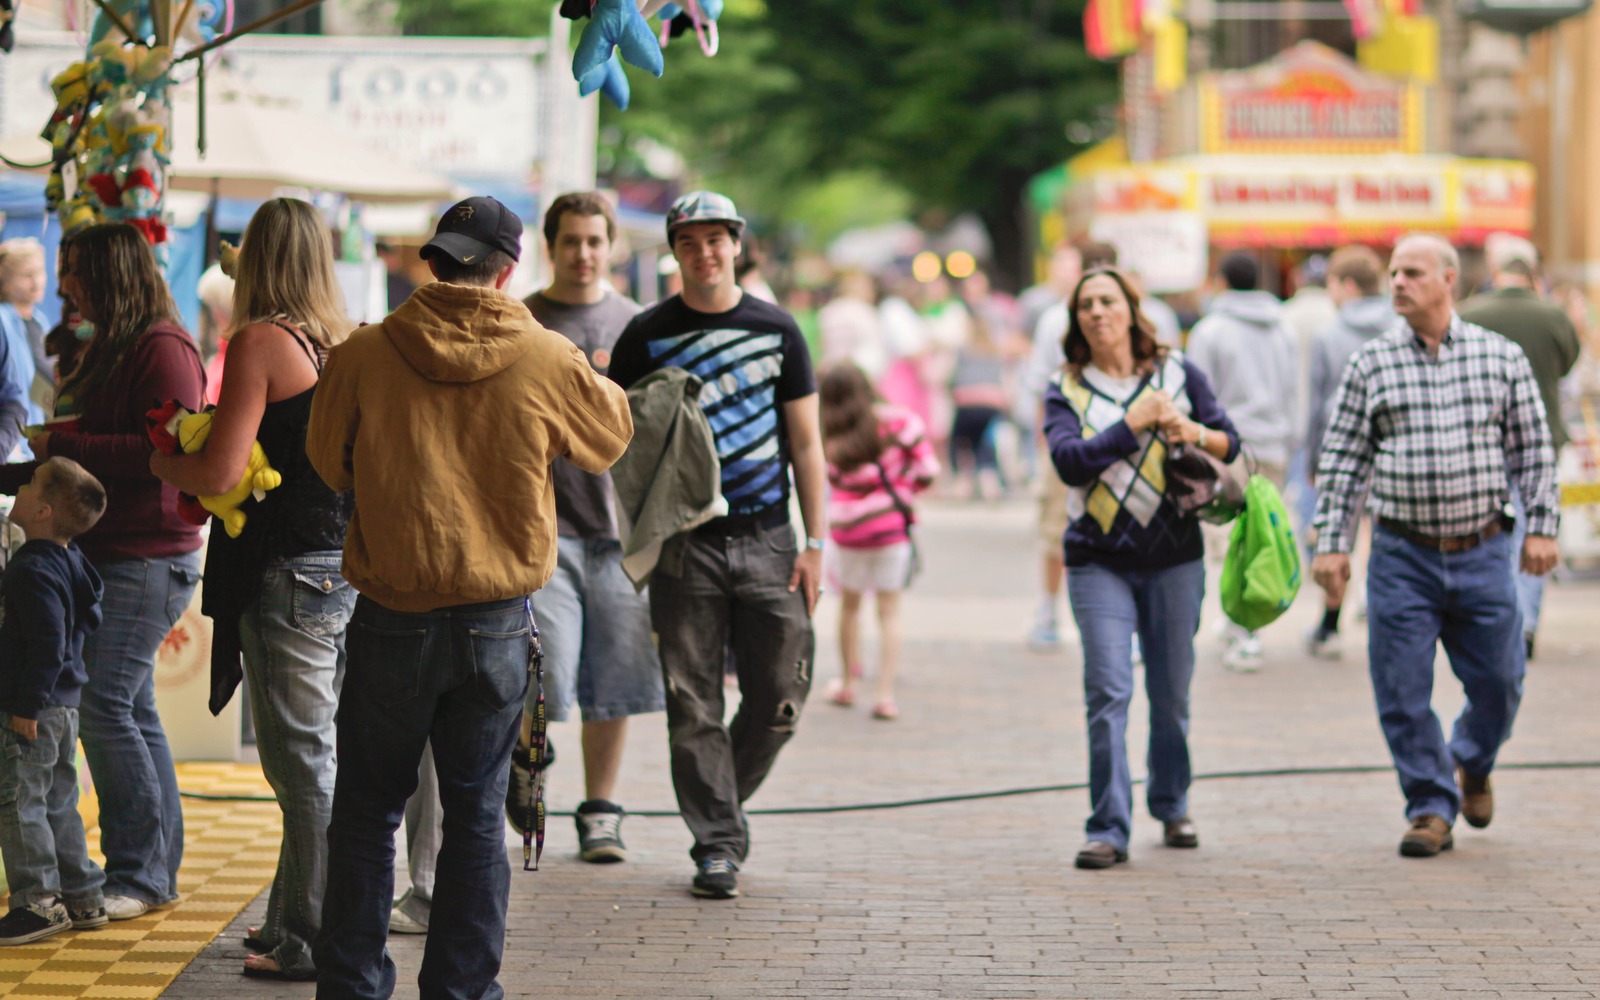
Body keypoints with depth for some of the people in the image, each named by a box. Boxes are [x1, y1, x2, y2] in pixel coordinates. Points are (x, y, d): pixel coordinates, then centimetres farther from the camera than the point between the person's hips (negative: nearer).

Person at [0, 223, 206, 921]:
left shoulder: (164, 349, -12)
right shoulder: (111, 351, 19)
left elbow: (170, 451, -23)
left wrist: (63, 444, -17)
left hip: (148, 560, -10)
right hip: (108, 555, 10)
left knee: (104, 707, -12)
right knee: (133, 710, 10)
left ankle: (138, 873, -7)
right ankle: (158, 867, 15)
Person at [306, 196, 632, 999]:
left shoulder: (362, 355, -7)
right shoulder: (548, 362, -6)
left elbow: (329, 464, 8)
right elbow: (613, 436, 14)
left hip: (391, 622, 0)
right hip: (497, 623, 1)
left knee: (367, 812, 10)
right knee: (476, 814, 10)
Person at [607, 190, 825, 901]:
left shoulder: (775, 330, 8)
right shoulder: (648, 335, 4)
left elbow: (806, 444, 10)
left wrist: (815, 543, 3)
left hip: (767, 539, 1)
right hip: (685, 542, -1)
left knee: (780, 698, 1)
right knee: (694, 704, -2)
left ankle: (725, 802, 24)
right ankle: (717, 842, 7)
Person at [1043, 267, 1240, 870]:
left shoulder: (1178, 373, 6)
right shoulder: (1066, 390, 3)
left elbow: (1230, 445, 6)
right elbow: (1071, 461, -12)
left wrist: (1195, 433, -14)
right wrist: (1136, 423, -15)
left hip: (1174, 555, 1)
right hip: (1099, 561, -1)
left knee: (1171, 693, 10)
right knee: (1108, 692, -11)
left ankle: (1171, 807, 30)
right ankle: (1109, 830, -10)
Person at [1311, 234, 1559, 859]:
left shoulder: (1502, 358, 4)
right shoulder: (1372, 364, 3)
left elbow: (1532, 450, 8)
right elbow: (1343, 459, 4)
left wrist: (1541, 526, 1)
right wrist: (1331, 542, -1)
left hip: (1483, 554, 0)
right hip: (1402, 556, 0)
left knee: (1499, 682, 5)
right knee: (1402, 692, -2)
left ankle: (1471, 764, 35)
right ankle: (1432, 806, 13)